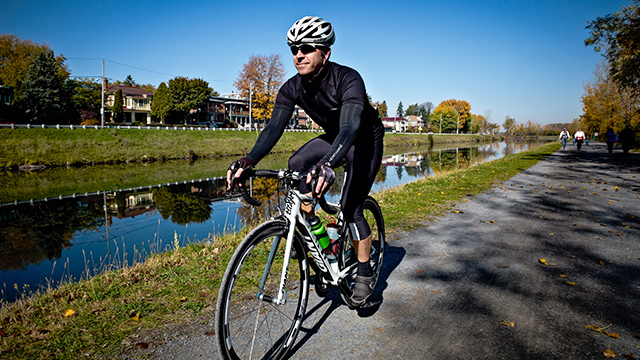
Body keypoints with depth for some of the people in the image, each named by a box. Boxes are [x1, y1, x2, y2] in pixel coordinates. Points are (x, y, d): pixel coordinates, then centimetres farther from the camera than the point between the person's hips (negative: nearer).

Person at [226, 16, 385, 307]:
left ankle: (365, 273, 5)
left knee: (350, 208, -14)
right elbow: (274, 127, -25)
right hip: (333, 138, 6)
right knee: (296, 164, -19)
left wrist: (327, 164, -66)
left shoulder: (348, 80, -34)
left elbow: (350, 128, -48)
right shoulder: (293, 88, -16)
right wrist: (249, 160, -43)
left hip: (366, 143, -5)